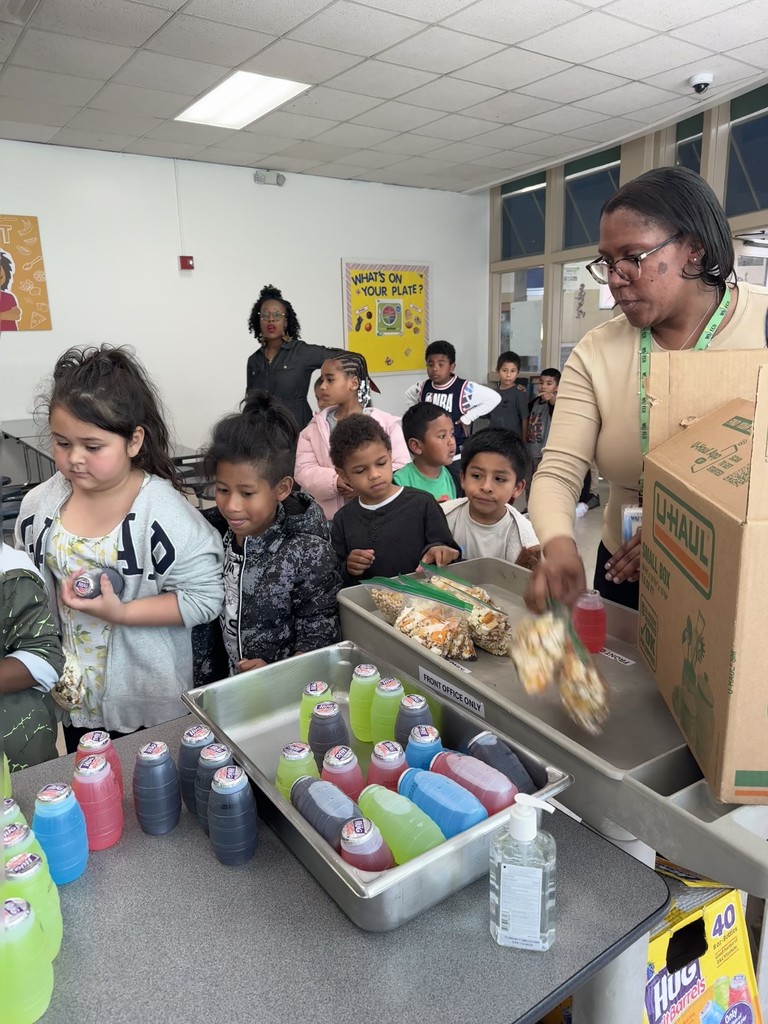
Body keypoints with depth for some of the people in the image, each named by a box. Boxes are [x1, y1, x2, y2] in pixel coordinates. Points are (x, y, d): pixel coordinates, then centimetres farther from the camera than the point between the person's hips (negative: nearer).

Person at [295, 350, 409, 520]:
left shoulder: (386, 423, -2)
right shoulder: (315, 427, 6)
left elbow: (401, 467, -7)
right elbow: (304, 470, -3)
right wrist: (335, 482, -22)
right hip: (330, 519, 2)